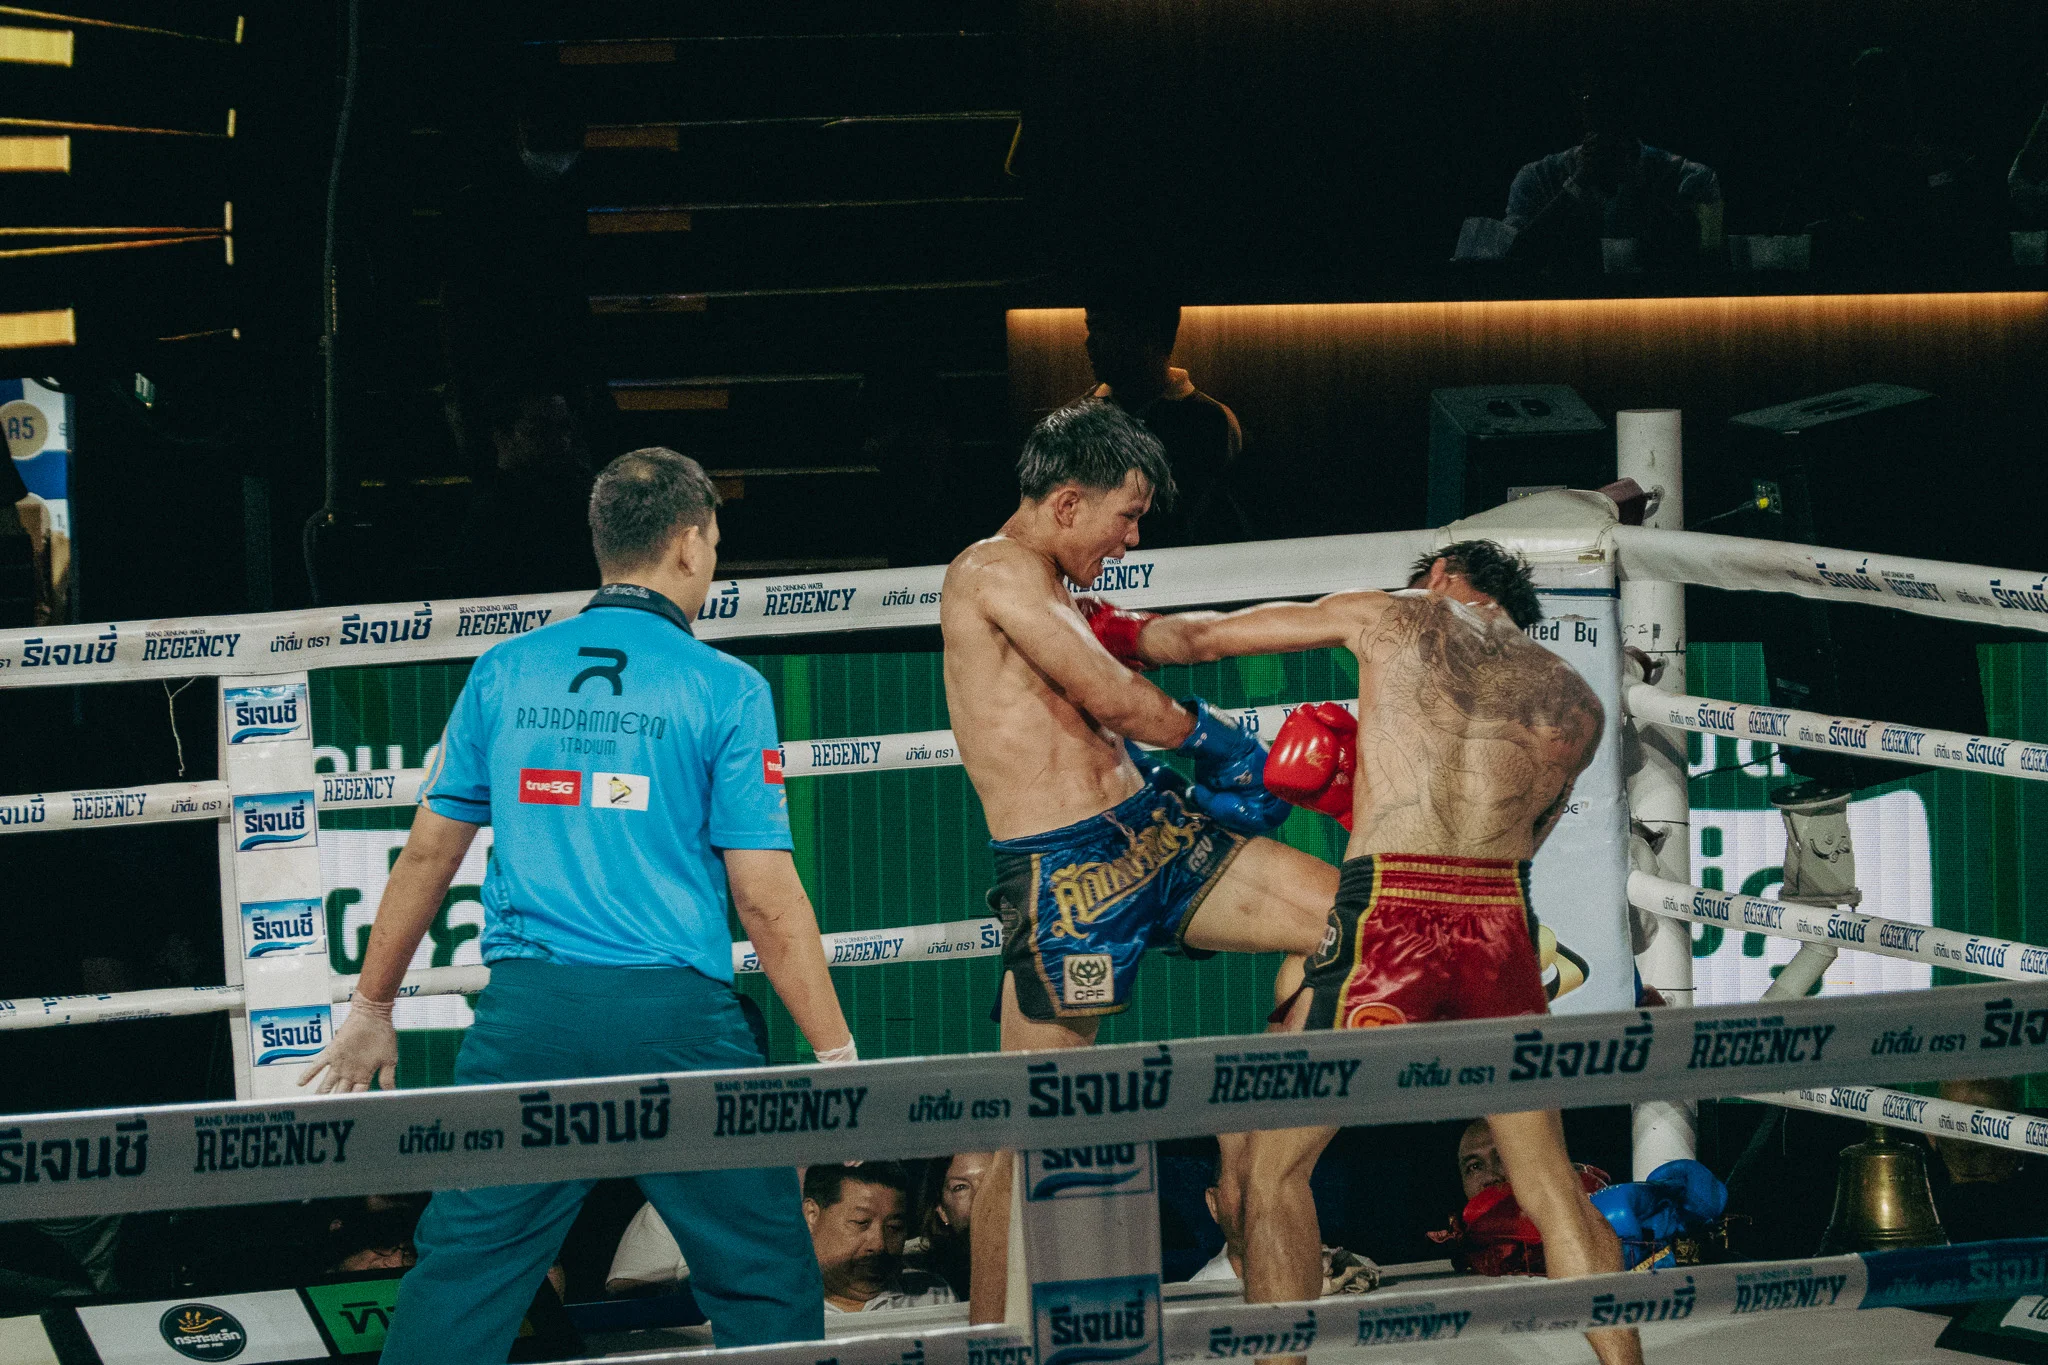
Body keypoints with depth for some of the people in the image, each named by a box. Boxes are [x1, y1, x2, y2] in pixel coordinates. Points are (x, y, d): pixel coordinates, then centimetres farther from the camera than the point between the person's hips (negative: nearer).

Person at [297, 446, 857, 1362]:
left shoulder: (504, 674, 8)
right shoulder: (725, 690, -2)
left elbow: (429, 852, 14)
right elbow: (764, 895, -5)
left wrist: (371, 1009, 25)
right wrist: (837, 1055, 0)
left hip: (526, 1012, 3)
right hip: (676, 1013, -3)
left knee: (460, 1277, 6)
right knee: (766, 1285, 7)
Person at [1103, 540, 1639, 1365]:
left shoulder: (1393, 618, 14)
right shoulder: (1573, 701, 20)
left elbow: (1201, 637, 21)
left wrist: (1120, 633, 41)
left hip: (1388, 917, -3)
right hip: (1502, 923, 3)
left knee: (1273, 1165, 7)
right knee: (1549, 1182, 14)